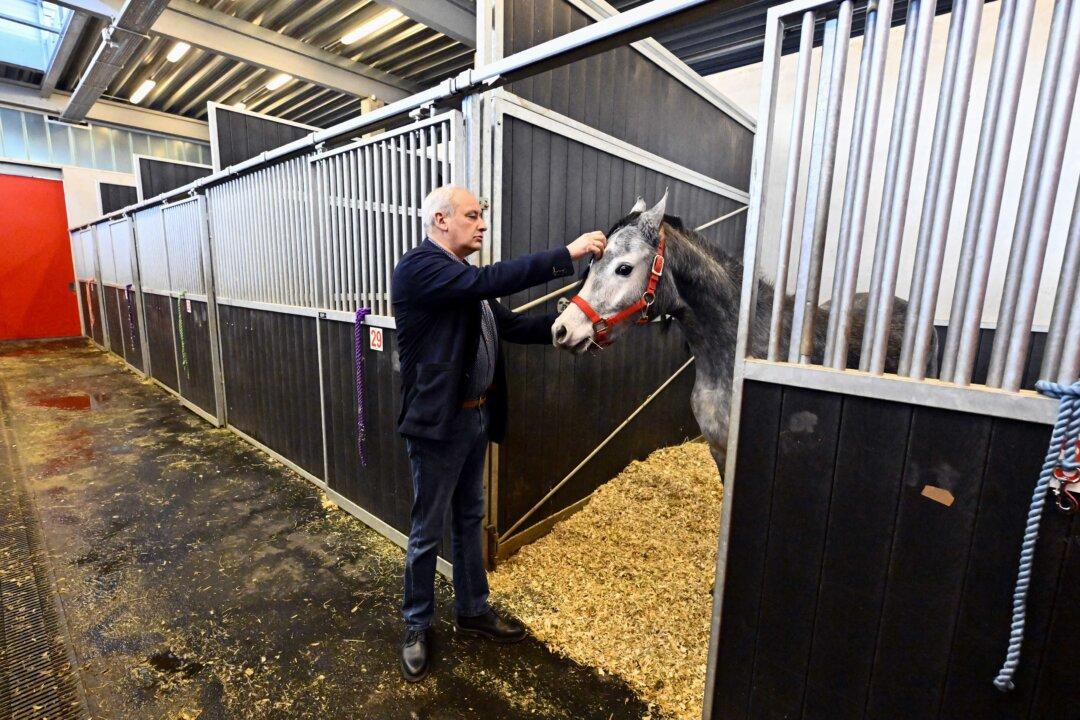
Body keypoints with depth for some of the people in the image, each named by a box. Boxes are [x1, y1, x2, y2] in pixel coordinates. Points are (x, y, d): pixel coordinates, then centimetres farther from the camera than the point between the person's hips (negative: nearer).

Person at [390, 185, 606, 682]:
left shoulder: (466, 279, 12)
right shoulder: (418, 268, -15)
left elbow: (511, 325, 10)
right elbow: (488, 280, -29)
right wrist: (566, 255, -26)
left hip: (476, 417, 9)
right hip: (438, 421, -8)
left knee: (470, 518, 21)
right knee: (427, 532, 9)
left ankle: (472, 610, 40)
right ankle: (416, 627, 32)